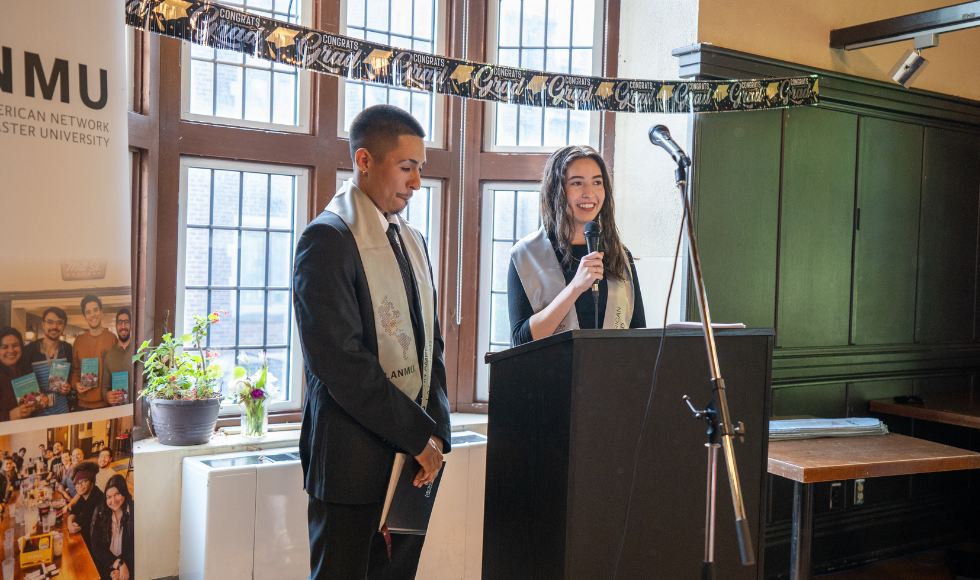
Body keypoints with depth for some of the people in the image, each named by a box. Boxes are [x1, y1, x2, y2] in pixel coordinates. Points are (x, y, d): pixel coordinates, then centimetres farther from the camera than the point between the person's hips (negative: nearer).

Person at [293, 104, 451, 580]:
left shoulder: (412, 241, 14)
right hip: (355, 459, -7)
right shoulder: (327, 239, -11)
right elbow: (341, 362, -19)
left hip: (414, 453, 7)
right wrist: (421, 436, -14)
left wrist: (435, 432, 2)